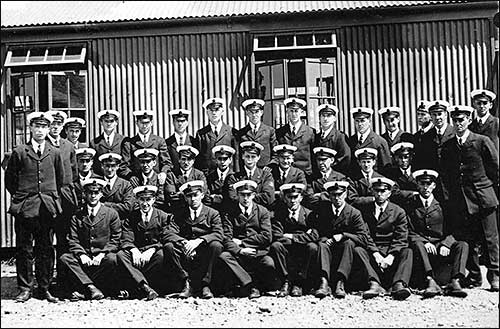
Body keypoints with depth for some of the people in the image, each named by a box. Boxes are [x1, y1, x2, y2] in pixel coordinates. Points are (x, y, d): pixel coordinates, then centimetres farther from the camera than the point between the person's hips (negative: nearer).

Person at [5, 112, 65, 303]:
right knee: (24, 249, 2)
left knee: (46, 249, 5)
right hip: (24, 208, -1)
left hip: (47, 207, 1)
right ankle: (25, 288, 11)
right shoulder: (19, 152, 3)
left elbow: (60, 180, 16)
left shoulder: (55, 153, 8)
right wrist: (21, 197, 8)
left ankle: (44, 288, 14)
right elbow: (9, 180, 8)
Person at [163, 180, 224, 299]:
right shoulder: (180, 215, 15)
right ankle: (187, 283, -20)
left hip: (205, 255, -2)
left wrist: (198, 240, -25)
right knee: (168, 246, -25)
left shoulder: (213, 213, 8)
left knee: (216, 245, -32)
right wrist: (183, 242, -20)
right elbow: (169, 234, 0)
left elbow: (218, 234, -9)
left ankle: (204, 285, -21)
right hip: (185, 255, 2)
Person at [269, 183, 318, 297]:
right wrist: (302, 237, -11)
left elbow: (314, 236, -11)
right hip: (286, 252, 0)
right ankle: (286, 282, -19)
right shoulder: (279, 214, 5)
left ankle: (299, 283, -18)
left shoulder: (309, 214, 4)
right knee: (275, 245, -28)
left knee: (312, 247, -30)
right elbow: (277, 236, -9)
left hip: (303, 254, 0)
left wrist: (291, 236, -11)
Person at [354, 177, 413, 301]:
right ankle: (375, 284, -43)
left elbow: (401, 239, -2)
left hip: (392, 251, 0)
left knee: (408, 252, -28)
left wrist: (390, 256, -20)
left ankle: (399, 285, -48)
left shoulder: (399, 212, 6)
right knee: (357, 250, -27)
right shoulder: (365, 210, 9)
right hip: (372, 251, 1)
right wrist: (376, 254, -17)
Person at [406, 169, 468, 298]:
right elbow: (409, 233, 3)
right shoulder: (410, 205, 8)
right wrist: (424, 243, -15)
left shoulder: (441, 204, 12)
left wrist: (445, 244, -13)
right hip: (422, 248, -2)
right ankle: (431, 282, -47)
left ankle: (455, 282, -37)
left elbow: (450, 231, 8)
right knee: (417, 243, -34)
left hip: (441, 248, 2)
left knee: (463, 245, -23)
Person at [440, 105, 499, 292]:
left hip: (483, 197, -3)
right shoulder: (447, 146, 10)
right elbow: (445, 175, 11)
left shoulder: (482, 141, -1)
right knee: (466, 240, 5)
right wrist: (448, 197, 5)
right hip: (459, 202, 3)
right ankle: (474, 277, 16)